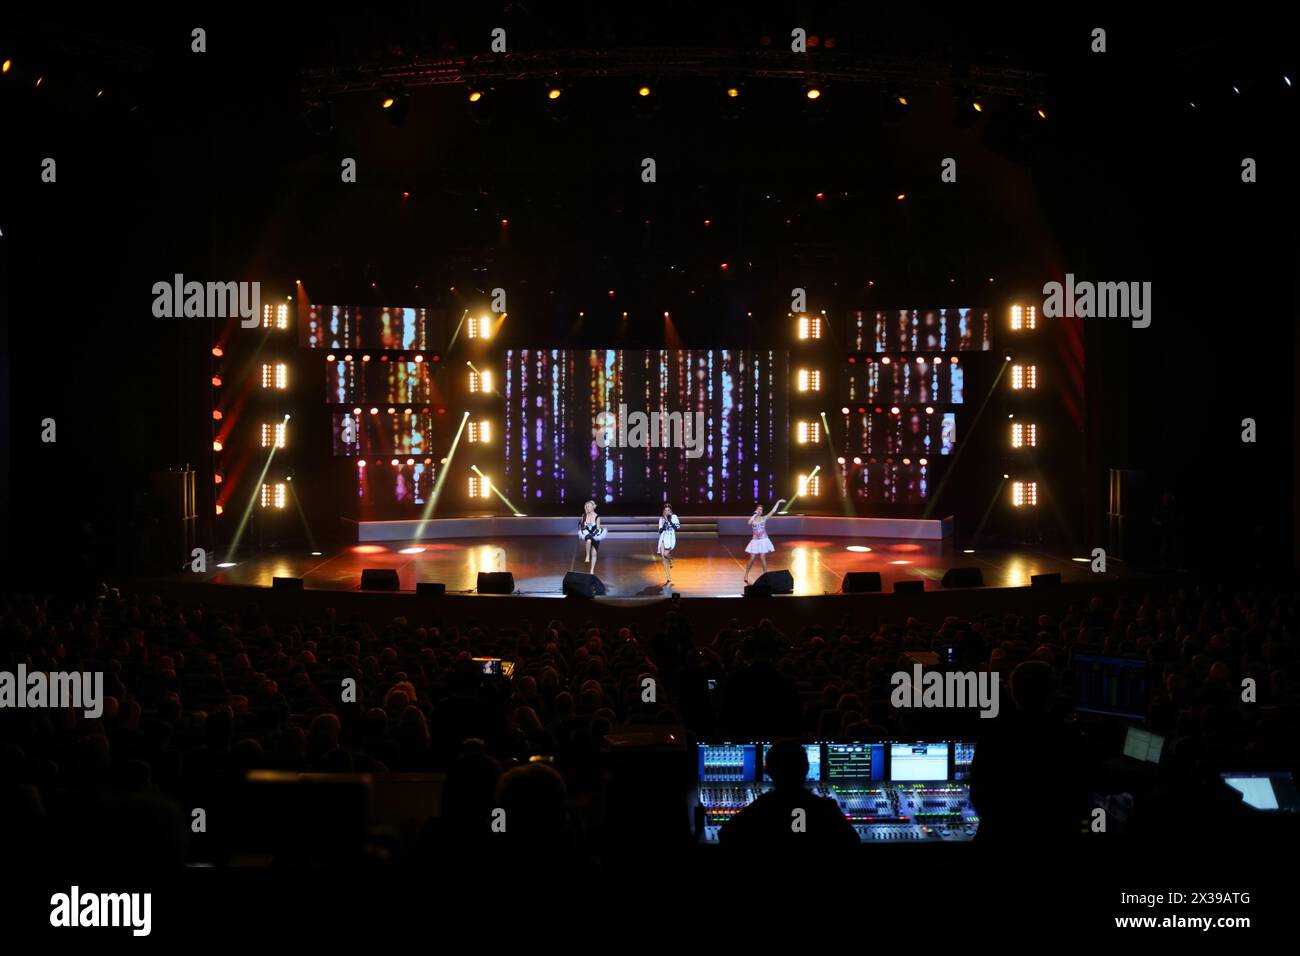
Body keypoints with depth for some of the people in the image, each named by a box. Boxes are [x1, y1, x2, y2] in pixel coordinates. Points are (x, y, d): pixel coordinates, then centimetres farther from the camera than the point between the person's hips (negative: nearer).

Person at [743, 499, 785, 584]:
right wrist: (755, 514, -16)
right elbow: (749, 523, -22)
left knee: (763, 558, -3)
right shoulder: (752, 519, 2)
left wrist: (778, 502, -6)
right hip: (755, 541, 0)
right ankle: (746, 576, 11)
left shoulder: (764, 518, 3)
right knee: (752, 559, 0)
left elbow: (773, 511, -2)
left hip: (763, 541, 0)